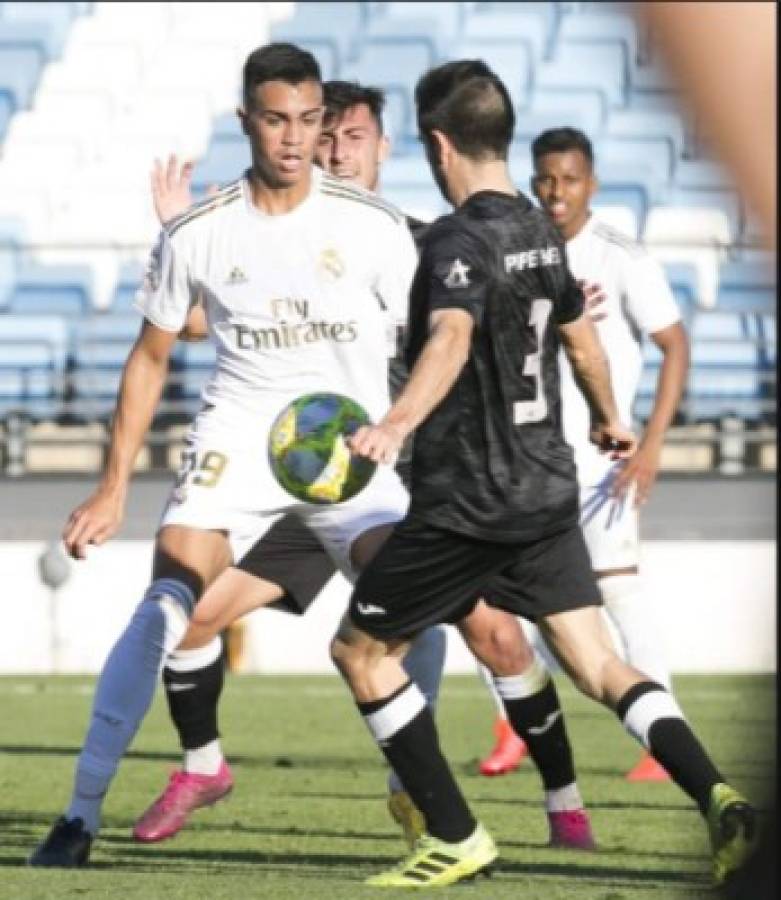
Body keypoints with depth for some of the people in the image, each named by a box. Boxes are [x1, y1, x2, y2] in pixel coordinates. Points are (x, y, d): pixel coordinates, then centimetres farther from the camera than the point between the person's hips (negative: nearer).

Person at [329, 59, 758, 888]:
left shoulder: (458, 242, -15)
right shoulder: (539, 233, 10)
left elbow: (451, 338, -35)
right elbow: (579, 336, 26)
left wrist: (396, 425, -50)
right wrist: (608, 420, 45)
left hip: (468, 502, -8)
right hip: (547, 491, 8)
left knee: (360, 650, 8)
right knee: (594, 661, 6)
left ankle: (455, 837, 5)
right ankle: (716, 796, -16)